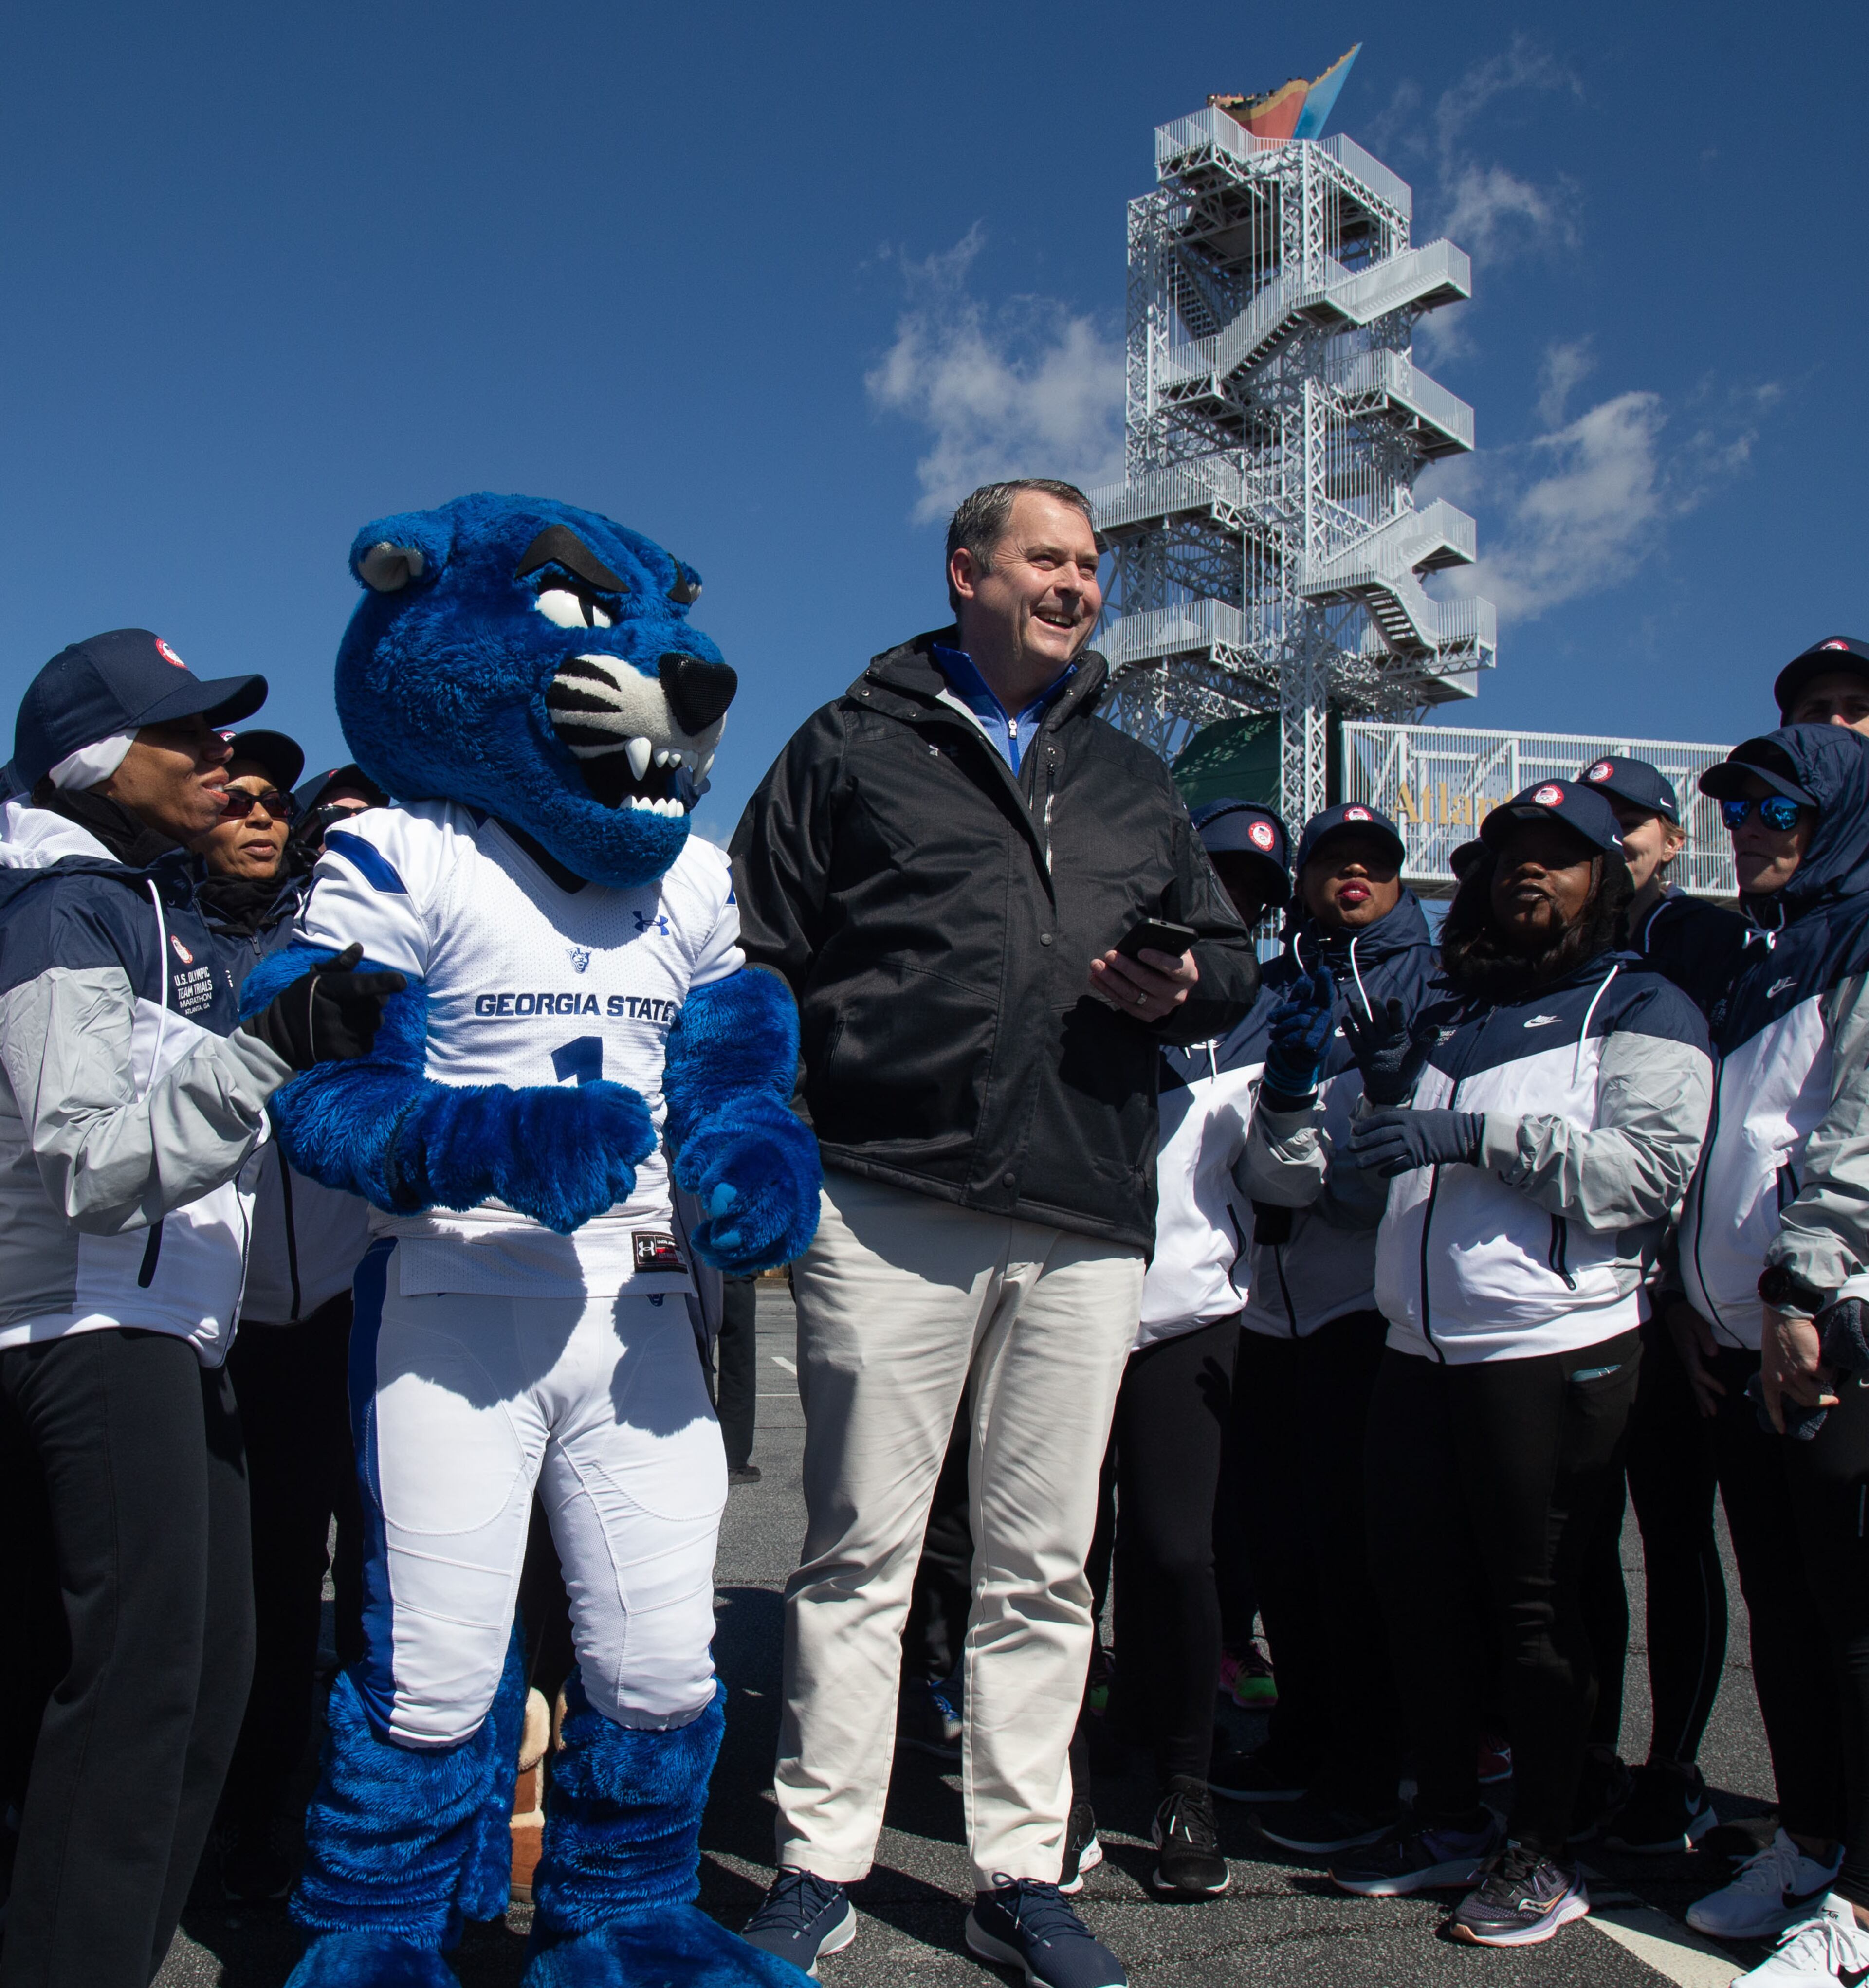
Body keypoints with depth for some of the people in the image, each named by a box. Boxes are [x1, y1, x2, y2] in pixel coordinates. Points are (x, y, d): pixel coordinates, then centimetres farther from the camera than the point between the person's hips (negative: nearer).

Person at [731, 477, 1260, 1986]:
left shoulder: (1132, 781, 20)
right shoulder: (856, 747, 8)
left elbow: (1230, 952, 25)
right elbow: (761, 954, 3)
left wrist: (1190, 985, 0)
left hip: (1087, 1222, 4)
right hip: (888, 1201, -3)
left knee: (1044, 1564, 9)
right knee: (862, 1548, 3)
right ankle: (822, 1864, 18)